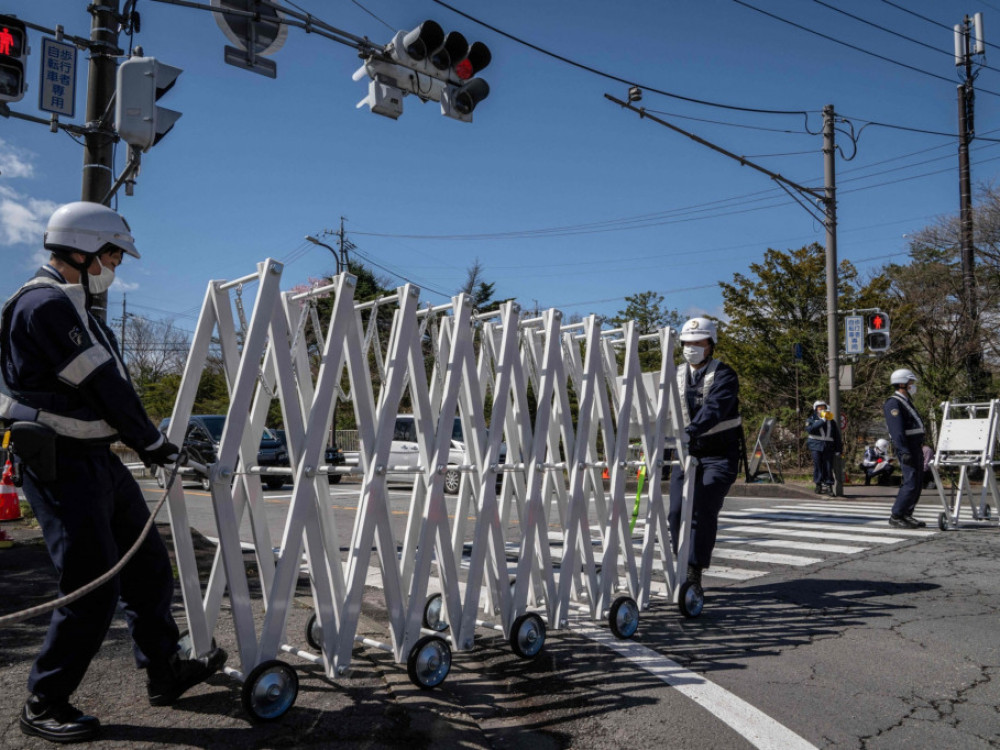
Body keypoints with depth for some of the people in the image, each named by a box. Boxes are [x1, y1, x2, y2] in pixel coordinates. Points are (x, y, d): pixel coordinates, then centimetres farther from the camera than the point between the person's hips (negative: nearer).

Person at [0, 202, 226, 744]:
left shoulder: (72, 306, 17)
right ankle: (44, 705, 14)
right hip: (62, 466, -10)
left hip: (97, 458, 10)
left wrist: (141, 442, 9)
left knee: (148, 567, 14)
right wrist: (152, 442, -7)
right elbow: (104, 384, -17)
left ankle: (164, 673, 28)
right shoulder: (45, 304, -16)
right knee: (93, 589, -5)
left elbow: (107, 386, 16)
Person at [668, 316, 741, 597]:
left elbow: (714, 409, -28)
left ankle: (695, 574, -9)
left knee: (704, 511, -16)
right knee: (677, 511, -3)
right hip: (687, 453, 5)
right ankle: (683, 567, 13)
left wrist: (690, 432, -44)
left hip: (720, 455, -5)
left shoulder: (723, 375, -11)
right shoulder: (676, 376, 8)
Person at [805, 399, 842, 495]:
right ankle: (818, 485, 6)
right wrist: (822, 421, -16)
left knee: (829, 467, -3)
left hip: (828, 446, 2)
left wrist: (838, 449, 9)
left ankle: (829, 485, 0)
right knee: (818, 465, -2)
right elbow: (809, 429, -16)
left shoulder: (831, 421, 16)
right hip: (816, 446, -2)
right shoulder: (811, 419, 7)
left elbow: (837, 435, 15)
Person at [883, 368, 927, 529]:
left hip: (916, 447, 10)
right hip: (907, 448, -10)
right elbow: (896, 430, -20)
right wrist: (904, 452, -25)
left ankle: (907, 515, 15)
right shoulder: (893, 403, -11)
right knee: (911, 483, -13)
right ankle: (896, 517, -8)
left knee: (918, 484, 10)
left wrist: (920, 446, 21)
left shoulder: (905, 402, 21)